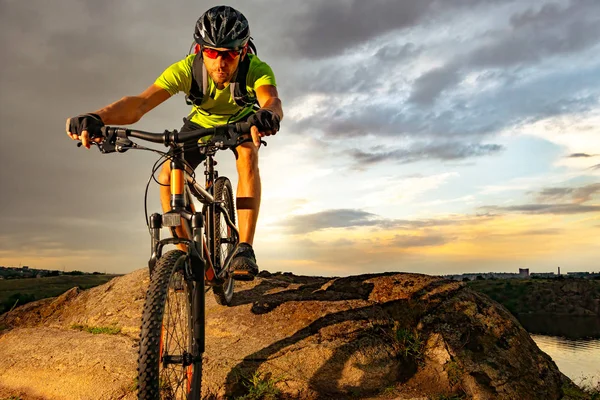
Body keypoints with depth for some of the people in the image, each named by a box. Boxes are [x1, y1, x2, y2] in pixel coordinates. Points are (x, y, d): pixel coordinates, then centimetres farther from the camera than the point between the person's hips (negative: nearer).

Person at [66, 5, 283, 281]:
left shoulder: (256, 69, -34)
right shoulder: (186, 69, -33)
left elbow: (272, 99, -55)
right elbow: (140, 103, -44)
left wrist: (267, 114, -80)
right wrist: (97, 117, -64)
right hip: (201, 123, 2)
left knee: (248, 155, -35)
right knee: (168, 174, -20)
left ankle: (244, 249, -31)